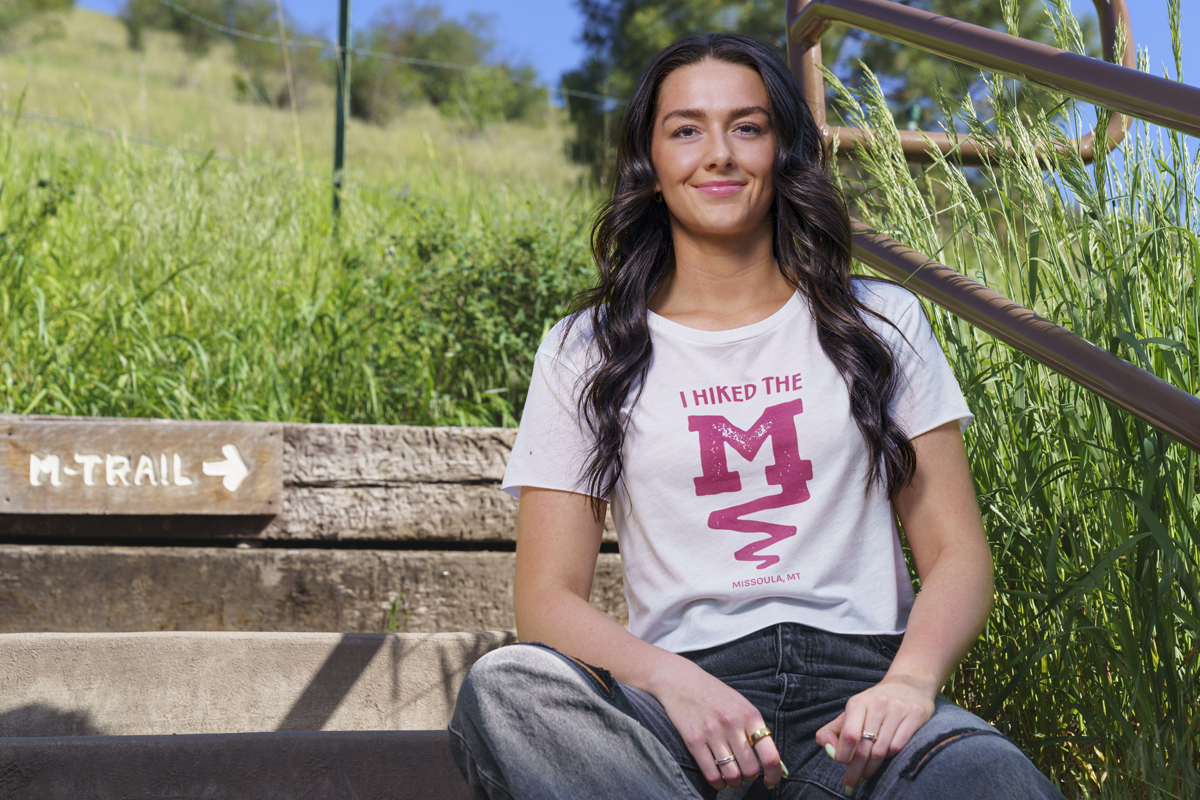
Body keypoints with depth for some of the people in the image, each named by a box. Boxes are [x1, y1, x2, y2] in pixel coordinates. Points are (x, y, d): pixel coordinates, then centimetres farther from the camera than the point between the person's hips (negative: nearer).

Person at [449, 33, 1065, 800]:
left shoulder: (881, 324, 15)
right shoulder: (586, 354, 13)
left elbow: (957, 551, 10)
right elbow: (548, 597, 6)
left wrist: (911, 679, -13)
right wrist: (673, 680, -16)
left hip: (858, 686, -1)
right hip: (684, 699, 1)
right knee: (503, 687, -35)